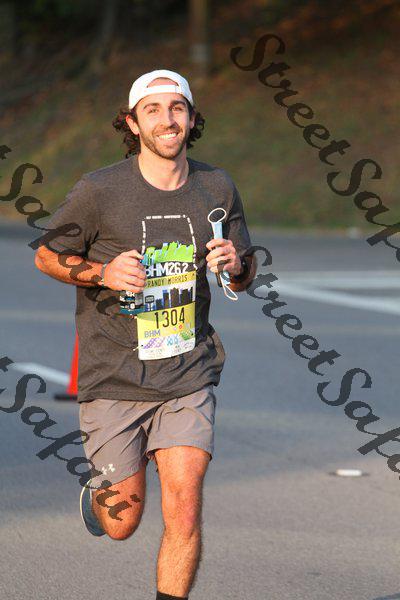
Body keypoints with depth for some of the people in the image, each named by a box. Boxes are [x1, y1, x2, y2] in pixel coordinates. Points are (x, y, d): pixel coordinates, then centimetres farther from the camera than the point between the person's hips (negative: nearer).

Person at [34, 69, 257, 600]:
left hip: (188, 378, 2)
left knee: (184, 507, -12)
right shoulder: (98, 192, -10)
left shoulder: (217, 188, 1)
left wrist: (236, 266, -11)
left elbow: (246, 274, 13)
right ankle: (99, 491, 44)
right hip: (113, 380, -2)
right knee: (122, 524, 7)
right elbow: (47, 256, 3)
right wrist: (103, 273, -16)